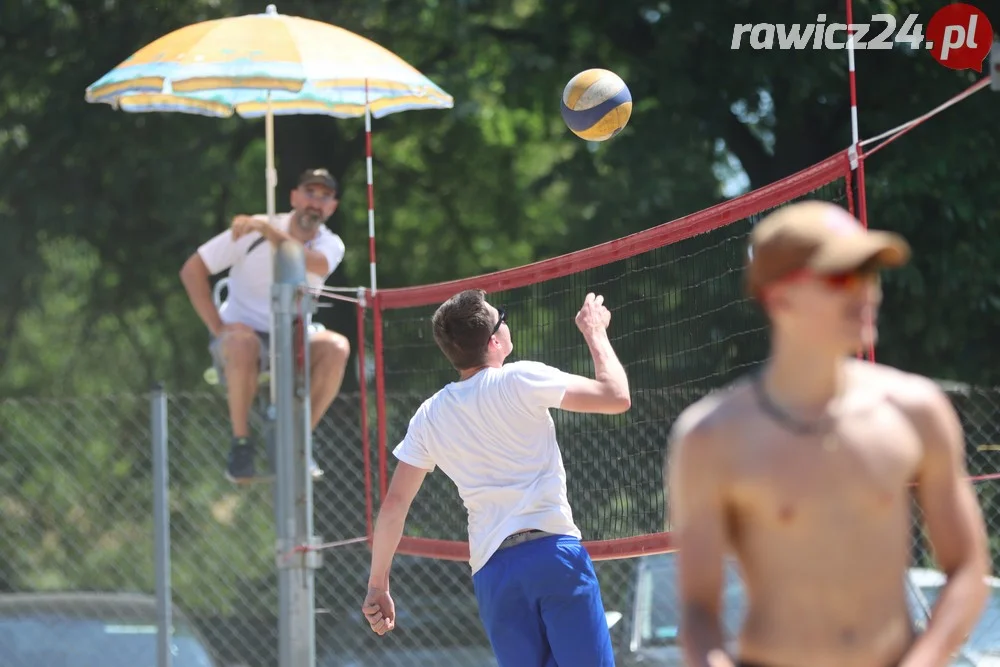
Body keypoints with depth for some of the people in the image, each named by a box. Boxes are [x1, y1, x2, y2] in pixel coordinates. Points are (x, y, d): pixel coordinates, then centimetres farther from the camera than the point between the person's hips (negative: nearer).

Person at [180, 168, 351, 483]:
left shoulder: (330, 245, 0)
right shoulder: (253, 231, -6)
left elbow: (315, 265, -27)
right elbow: (192, 270, -5)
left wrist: (269, 230, -39)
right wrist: (218, 327, -14)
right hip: (243, 331, -3)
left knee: (336, 347, -28)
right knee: (242, 341, -40)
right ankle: (241, 443, -28)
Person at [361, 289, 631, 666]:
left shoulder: (429, 418, 12)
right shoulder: (520, 381, -3)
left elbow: (394, 505, 12)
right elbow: (617, 397, 0)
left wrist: (377, 585, 20)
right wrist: (595, 333, 16)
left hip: (492, 572, 4)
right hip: (553, 550, -4)